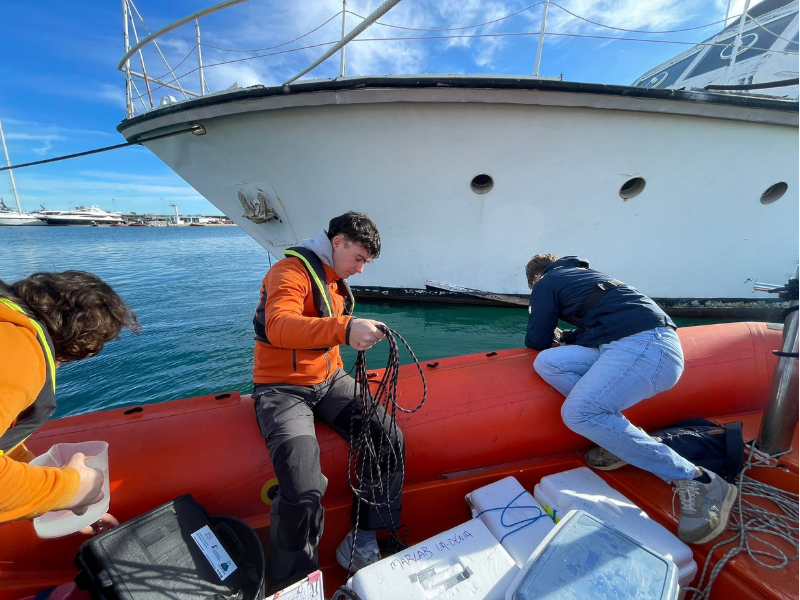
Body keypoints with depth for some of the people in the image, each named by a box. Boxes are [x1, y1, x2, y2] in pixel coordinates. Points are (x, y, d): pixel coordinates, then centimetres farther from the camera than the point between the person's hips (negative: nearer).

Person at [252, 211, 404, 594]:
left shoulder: (335, 278, 15)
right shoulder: (291, 271, -12)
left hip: (328, 380, 8)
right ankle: (292, 585, 6)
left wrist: (360, 332, 11)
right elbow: (279, 327, -33)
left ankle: (360, 543, 10)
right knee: (303, 492, -24)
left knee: (391, 441, -8)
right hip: (283, 388, -7)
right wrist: (344, 329, -45)